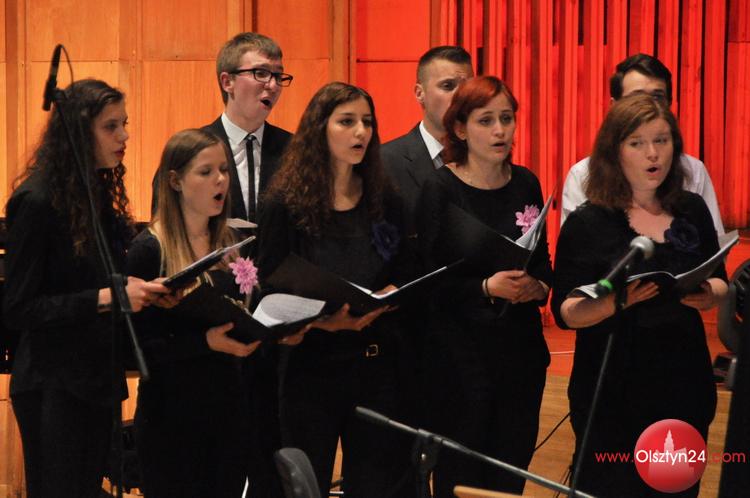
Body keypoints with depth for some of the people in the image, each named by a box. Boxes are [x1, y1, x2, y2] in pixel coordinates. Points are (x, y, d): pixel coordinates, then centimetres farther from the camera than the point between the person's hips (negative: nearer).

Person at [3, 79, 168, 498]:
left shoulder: (100, 195, 9)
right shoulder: (37, 203, -15)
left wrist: (140, 290, -1)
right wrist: (105, 298, -24)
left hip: (98, 380, 8)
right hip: (53, 386, -8)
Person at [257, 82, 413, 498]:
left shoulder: (384, 201, 7)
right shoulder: (286, 203, -3)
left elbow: (403, 276, 8)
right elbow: (269, 290, -4)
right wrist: (321, 319, -21)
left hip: (376, 362, 3)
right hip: (311, 364, -3)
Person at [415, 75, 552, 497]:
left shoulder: (526, 184, 6)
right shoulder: (441, 190, -7)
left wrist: (540, 286, -5)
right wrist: (487, 288, -23)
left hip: (522, 347, 5)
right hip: (460, 351, -4)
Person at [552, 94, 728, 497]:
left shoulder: (692, 210, 5)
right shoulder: (588, 223, -7)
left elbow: (720, 283, 14)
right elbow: (565, 312, -9)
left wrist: (709, 295, -10)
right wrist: (615, 301, -28)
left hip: (684, 384, 4)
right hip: (612, 392, -4)